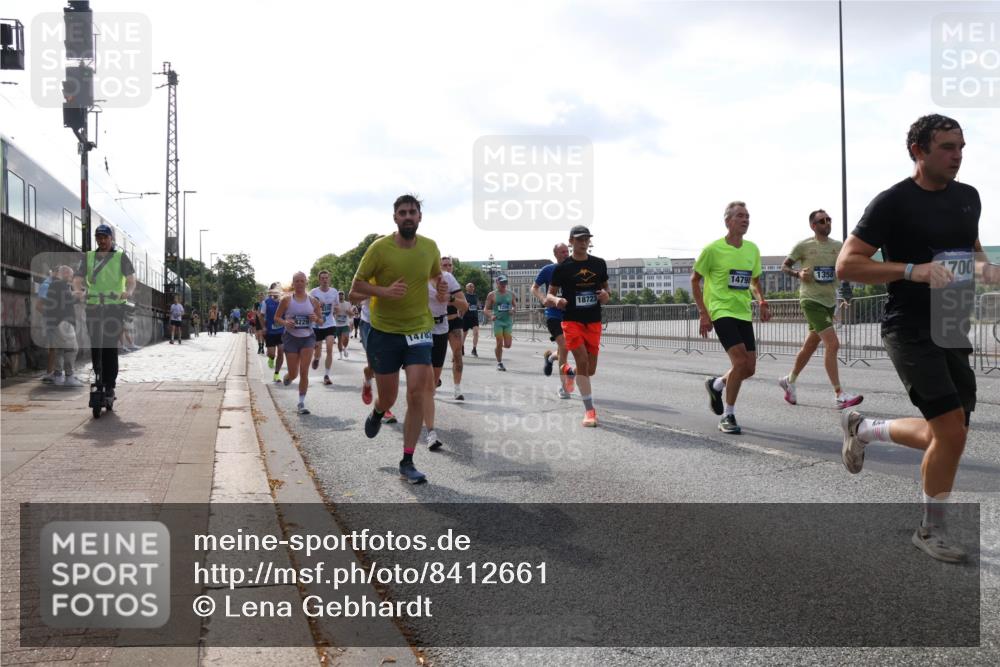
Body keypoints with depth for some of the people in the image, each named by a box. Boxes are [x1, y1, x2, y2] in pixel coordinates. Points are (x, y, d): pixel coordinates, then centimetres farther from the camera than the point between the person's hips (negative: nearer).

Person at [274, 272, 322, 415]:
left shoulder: (313, 301, 2)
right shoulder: (287, 300, -3)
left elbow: (321, 320, 10)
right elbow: (276, 318, 3)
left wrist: (316, 319, -13)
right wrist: (285, 322, -17)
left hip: (308, 337, 1)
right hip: (291, 337, -1)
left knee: (304, 372, -7)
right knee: (293, 374, 2)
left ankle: (302, 402, 3)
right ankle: (286, 377, 40)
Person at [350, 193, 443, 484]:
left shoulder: (430, 247, 0)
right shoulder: (379, 248, -10)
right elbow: (356, 288, -6)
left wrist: (441, 284, -4)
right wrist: (385, 291, -23)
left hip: (419, 331, 2)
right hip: (384, 331, -2)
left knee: (416, 395, -10)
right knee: (388, 398, 7)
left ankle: (407, 463, 1)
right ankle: (377, 413, 47)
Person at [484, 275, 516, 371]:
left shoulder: (511, 294, 9)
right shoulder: (492, 295, 0)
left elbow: (515, 305, 19)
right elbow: (486, 309, 1)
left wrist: (513, 310, -4)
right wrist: (491, 316, -18)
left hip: (508, 321, 3)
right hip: (498, 321, -3)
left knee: (508, 345, -2)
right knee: (499, 343, -8)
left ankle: (497, 349, 32)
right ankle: (499, 363, 9)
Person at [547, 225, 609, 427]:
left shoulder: (599, 264, 7)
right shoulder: (562, 267, -2)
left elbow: (606, 290, 17)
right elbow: (549, 297, 1)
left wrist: (606, 296, -7)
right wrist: (556, 300, -23)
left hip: (594, 321, 4)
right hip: (572, 320, -4)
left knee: (590, 369, 6)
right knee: (583, 362, -15)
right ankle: (589, 410, -10)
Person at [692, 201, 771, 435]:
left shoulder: (752, 249, 7)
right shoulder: (713, 249, -9)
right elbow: (695, 280, -1)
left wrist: (762, 302, 2)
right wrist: (703, 313, -8)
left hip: (744, 314, 6)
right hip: (721, 312, -6)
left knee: (749, 368, 3)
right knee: (740, 361, -19)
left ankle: (716, 385, 33)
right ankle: (728, 416, -4)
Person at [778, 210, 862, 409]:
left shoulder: (838, 246, 9)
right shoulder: (803, 246, -5)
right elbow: (784, 266, 4)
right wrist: (798, 273, -15)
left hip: (830, 301, 6)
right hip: (811, 301, -6)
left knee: (810, 345, 16)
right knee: (832, 344, -16)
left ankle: (789, 380, 36)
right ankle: (839, 396, -14)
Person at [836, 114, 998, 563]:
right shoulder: (894, 202, -11)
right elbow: (846, 265, -14)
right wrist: (912, 270, -25)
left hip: (953, 330, 8)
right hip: (911, 329, -7)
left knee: (946, 437, 9)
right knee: (952, 430, -13)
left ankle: (861, 429, 34)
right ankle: (932, 530, 8)